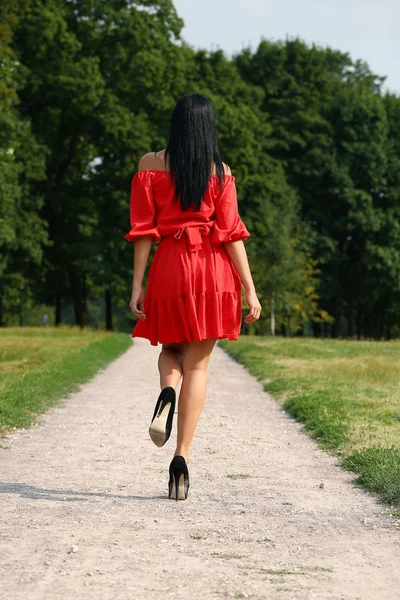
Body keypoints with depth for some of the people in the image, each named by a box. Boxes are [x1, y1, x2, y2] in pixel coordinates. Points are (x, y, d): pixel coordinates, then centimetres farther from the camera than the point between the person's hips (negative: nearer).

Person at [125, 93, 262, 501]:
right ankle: (182, 456, -4)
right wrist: (250, 289, 0)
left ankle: (167, 393, -11)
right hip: (213, 270, 0)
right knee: (197, 365, 4)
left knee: (171, 350, 23)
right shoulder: (220, 172, 2)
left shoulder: (151, 165, 2)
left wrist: (137, 285, 1)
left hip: (169, 268, 0)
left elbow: (143, 230, -1)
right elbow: (231, 233, -2)